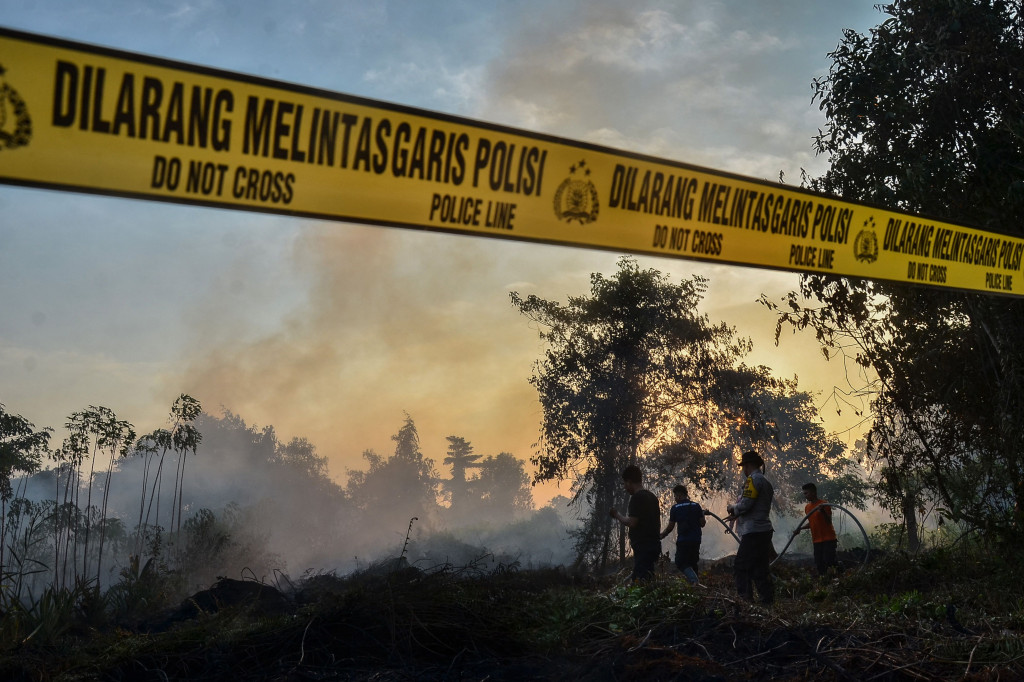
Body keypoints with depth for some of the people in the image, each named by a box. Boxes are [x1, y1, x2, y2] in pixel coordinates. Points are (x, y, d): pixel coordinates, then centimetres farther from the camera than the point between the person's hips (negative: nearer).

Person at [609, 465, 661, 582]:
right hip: (654, 545, 10)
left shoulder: (637, 497, -13)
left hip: (642, 547, -10)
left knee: (638, 580, -12)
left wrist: (617, 515, -3)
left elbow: (631, 523, -18)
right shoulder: (652, 496, 16)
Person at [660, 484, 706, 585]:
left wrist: (661, 536, 15)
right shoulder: (696, 506, 5)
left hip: (683, 540, -4)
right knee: (693, 563, 16)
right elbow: (702, 523, 5)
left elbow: (670, 527, 1)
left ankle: (693, 579, -25)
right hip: (696, 540, 4)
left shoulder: (675, 508, -3)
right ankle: (695, 583, 12)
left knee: (681, 563, -1)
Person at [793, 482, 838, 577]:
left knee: (828, 562, -15)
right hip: (816, 540, 7)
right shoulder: (807, 507, 10)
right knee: (819, 564, 4)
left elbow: (829, 522, -17)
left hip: (828, 538, -7)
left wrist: (822, 511, -32)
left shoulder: (823, 504, -12)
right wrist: (800, 528, 9)